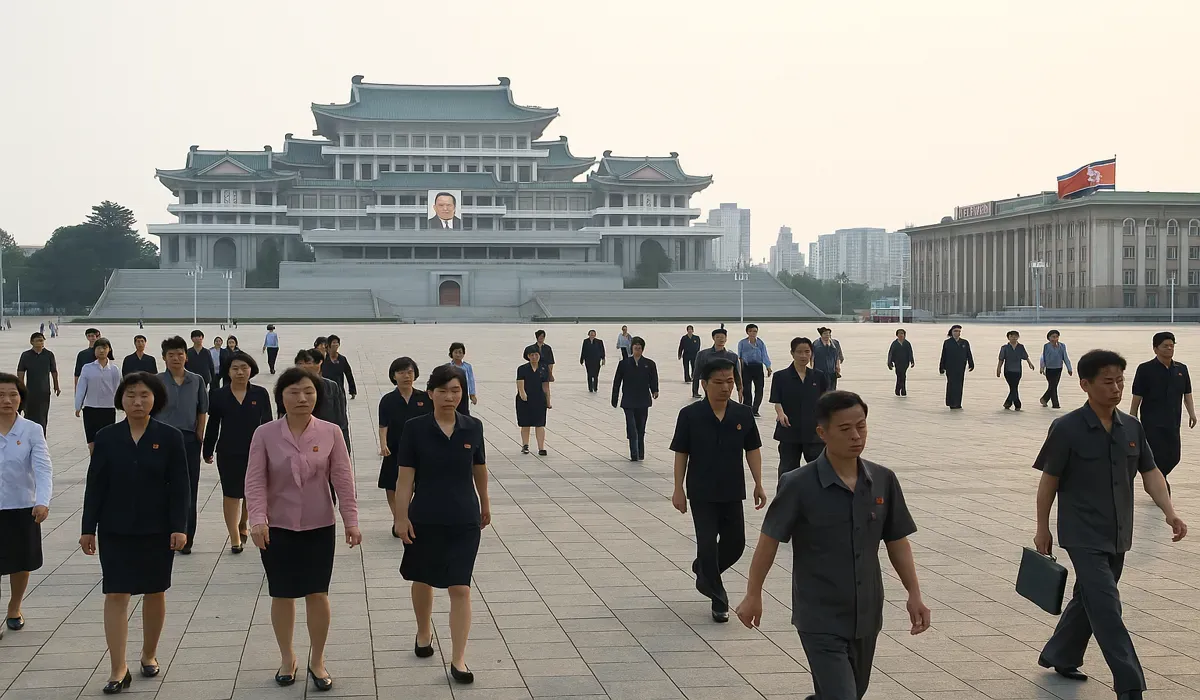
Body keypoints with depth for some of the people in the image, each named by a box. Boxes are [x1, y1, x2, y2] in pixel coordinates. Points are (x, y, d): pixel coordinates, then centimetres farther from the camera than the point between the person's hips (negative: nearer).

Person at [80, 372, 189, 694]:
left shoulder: (170, 437, -4)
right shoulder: (106, 438, -1)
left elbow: (179, 486, -4)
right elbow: (95, 486, 2)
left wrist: (179, 528, -10)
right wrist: (88, 529, 0)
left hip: (157, 530, 0)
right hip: (115, 531, 0)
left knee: (154, 593, 11)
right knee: (115, 595, -4)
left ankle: (149, 655, 30)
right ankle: (118, 669, 0)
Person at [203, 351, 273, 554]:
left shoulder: (260, 394, -1)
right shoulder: (219, 396, -1)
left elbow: (266, 423, 3)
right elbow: (212, 426, 5)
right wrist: (208, 451, 8)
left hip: (255, 452, 1)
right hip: (228, 453, -1)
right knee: (231, 494, 0)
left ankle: (243, 524, 39)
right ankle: (234, 538, 5)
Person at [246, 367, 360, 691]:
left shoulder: (331, 433, -5)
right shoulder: (265, 434, -7)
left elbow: (343, 480, -4)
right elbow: (255, 481, -9)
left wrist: (351, 521, -8)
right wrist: (258, 520, -22)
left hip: (319, 527, 0)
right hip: (278, 527, 0)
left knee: (318, 594, 3)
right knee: (282, 595, 11)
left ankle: (317, 661, 21)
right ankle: (287, 658, 30)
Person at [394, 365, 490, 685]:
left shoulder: (473, 427, -3)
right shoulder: (415, 428, -8)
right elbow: (406, 476, -7)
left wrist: (485, 505, 21)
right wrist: (401, 517, -9)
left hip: (464, 520, 0)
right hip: (425, 518, 0)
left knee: (460, 588, -3)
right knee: (423, 580, 19)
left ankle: (458, 660, 3)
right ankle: (423, 633, 45)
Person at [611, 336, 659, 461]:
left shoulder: (649, 364, 3)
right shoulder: (624, 364, 1)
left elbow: (653, 380, 5)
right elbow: (617, 382, 4)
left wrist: (655, 391, -12)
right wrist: (614, 399, 3)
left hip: (643, 401, 1)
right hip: (629, 402, -1)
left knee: (641, 429, 9)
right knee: (632, 429, -9)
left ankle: (640, 454, 20)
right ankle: (634, 455, -10)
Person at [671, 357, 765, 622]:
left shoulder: (743, 414, -3)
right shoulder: (690, 415, -10)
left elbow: (752, 450, 5)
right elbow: (681, 453, -5)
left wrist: (758, 485, 3)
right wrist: (679, 489, -5)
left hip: (733, 492, 3)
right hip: (702, 494, -3)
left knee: (736, 543, 11)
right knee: (707, 544, -1)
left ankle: (703, 571, 39)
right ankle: (719, 601, 13)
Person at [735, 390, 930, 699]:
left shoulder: (883, 481, -3)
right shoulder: (799, 485, -16)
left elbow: (897, 541, 6)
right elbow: (770, 540, -6)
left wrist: (914, 594, 2)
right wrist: (753, 595, -1)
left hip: (866, 616, 5)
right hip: (821, 619, -5)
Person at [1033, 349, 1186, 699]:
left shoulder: (1132, 427, 3)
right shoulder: (1066, 429, -13)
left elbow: (1150, 472, 7)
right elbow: (1049, 481, -5)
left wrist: (1170, 511, -8)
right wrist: (1042, 528, -1)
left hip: (1118, 536, 6)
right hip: (1083, 536, -6)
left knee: (1089, 600, 19)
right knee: (1107, 608, -10)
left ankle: (1060, 656, 39)